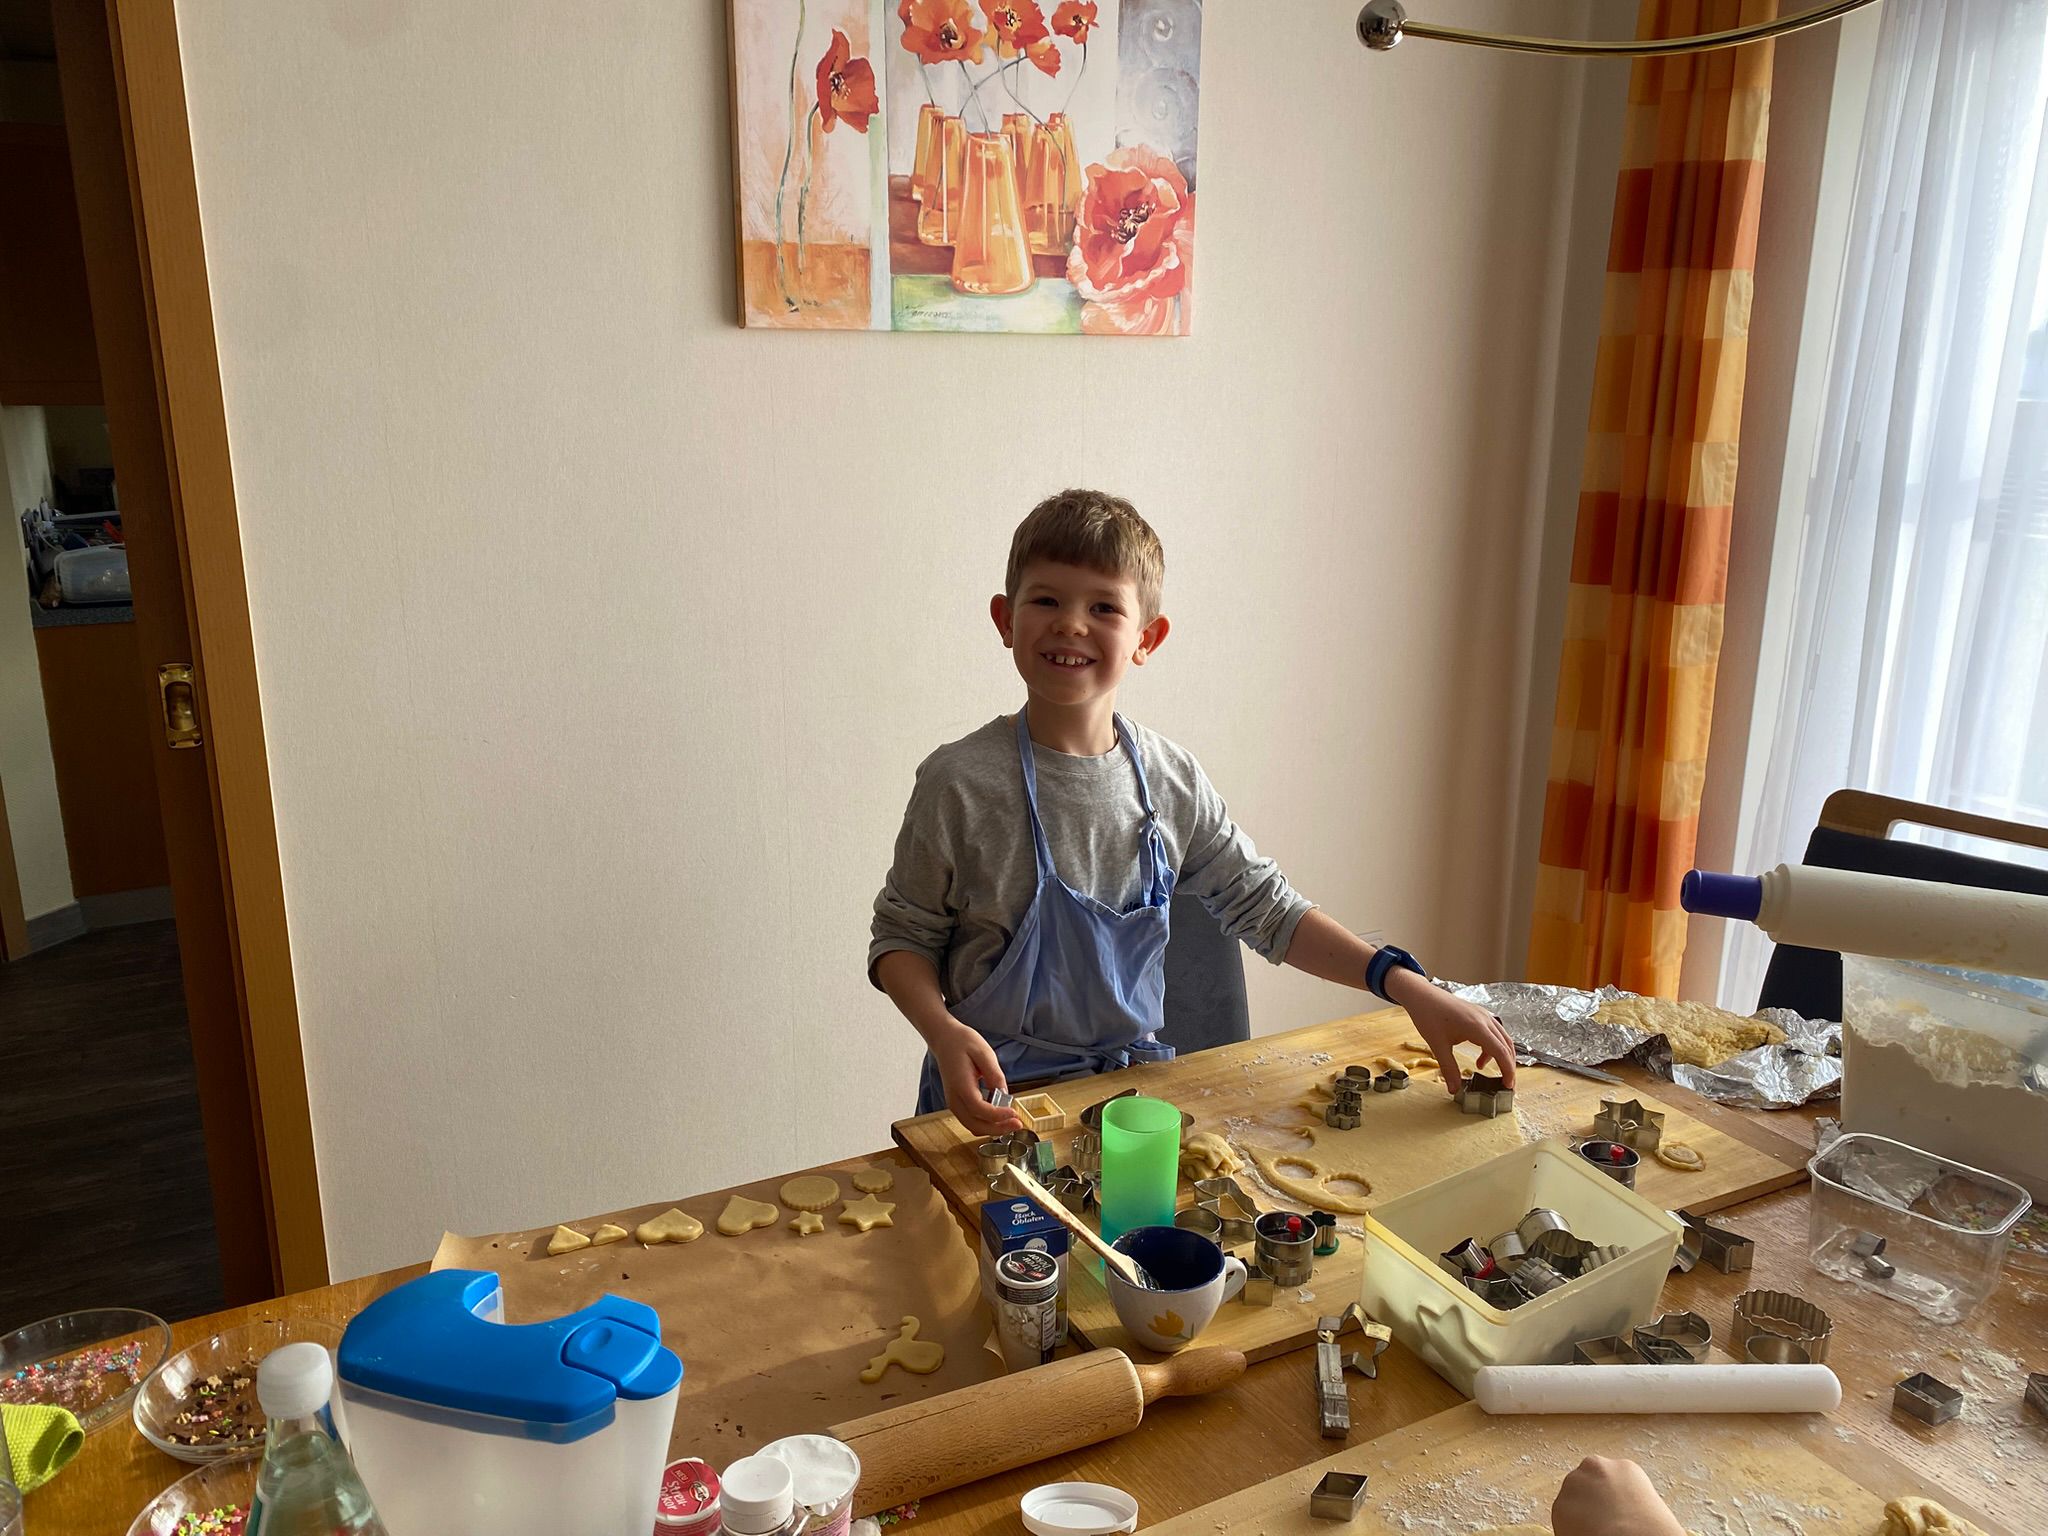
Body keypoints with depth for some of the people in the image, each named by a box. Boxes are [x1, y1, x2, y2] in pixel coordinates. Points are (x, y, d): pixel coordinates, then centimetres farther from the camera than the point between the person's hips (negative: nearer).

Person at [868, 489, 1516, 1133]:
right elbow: (903, 935, -4)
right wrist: (943, 1031, -24)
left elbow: (1267, 909, 7)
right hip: (997, 1090, -4)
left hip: (1135, 1070, 4)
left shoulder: (1173, 782, 0)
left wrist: (1406, 984, -3)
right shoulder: (960, 782, -11)